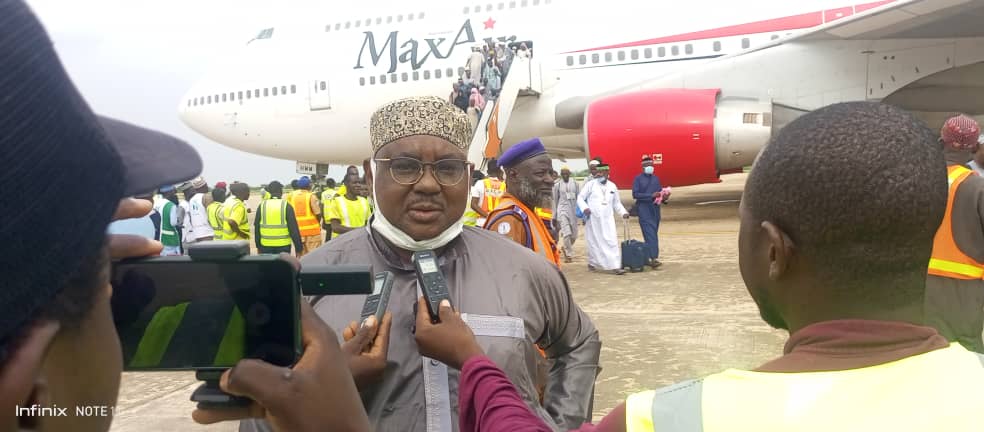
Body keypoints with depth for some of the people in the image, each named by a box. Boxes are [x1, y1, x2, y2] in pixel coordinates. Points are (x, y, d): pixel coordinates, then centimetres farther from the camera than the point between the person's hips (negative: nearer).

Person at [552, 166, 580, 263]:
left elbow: (579, 198, 8)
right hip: (562, 209, -2)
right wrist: (554, 216, 6)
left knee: (574, 235, 7)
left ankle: (564, 247, 34)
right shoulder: (557, 185, 2)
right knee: (567, 234, -15)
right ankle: (569, 255, -5)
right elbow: (555, 201, 7)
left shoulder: (575, 183, 5)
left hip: (573, 210, 3)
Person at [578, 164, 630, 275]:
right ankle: (592, 263, 25)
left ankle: (615, 266, -9)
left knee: (612, 241, -7)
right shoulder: (590, 184, 0)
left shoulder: (612, 186, 12)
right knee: (594, 242, 6)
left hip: (607, 219, 2)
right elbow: (580, 198, 0)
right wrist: (584, 208, -17)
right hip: (593, 218, -2)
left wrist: (623, 212, 3)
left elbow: (617, 203, 19)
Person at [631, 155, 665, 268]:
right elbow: (635, 194, -10)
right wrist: (651, 195, -18)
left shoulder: (656, 178, 16)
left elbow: (660, 192, 17)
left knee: (653, 234, 8)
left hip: (655, 209, 6)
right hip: (644, 210, -6)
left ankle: (647, 257, 16)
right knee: (650, 234, -15)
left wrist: (663, 196, -7)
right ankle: (653, 258, -21)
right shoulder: (638, 179, -1)